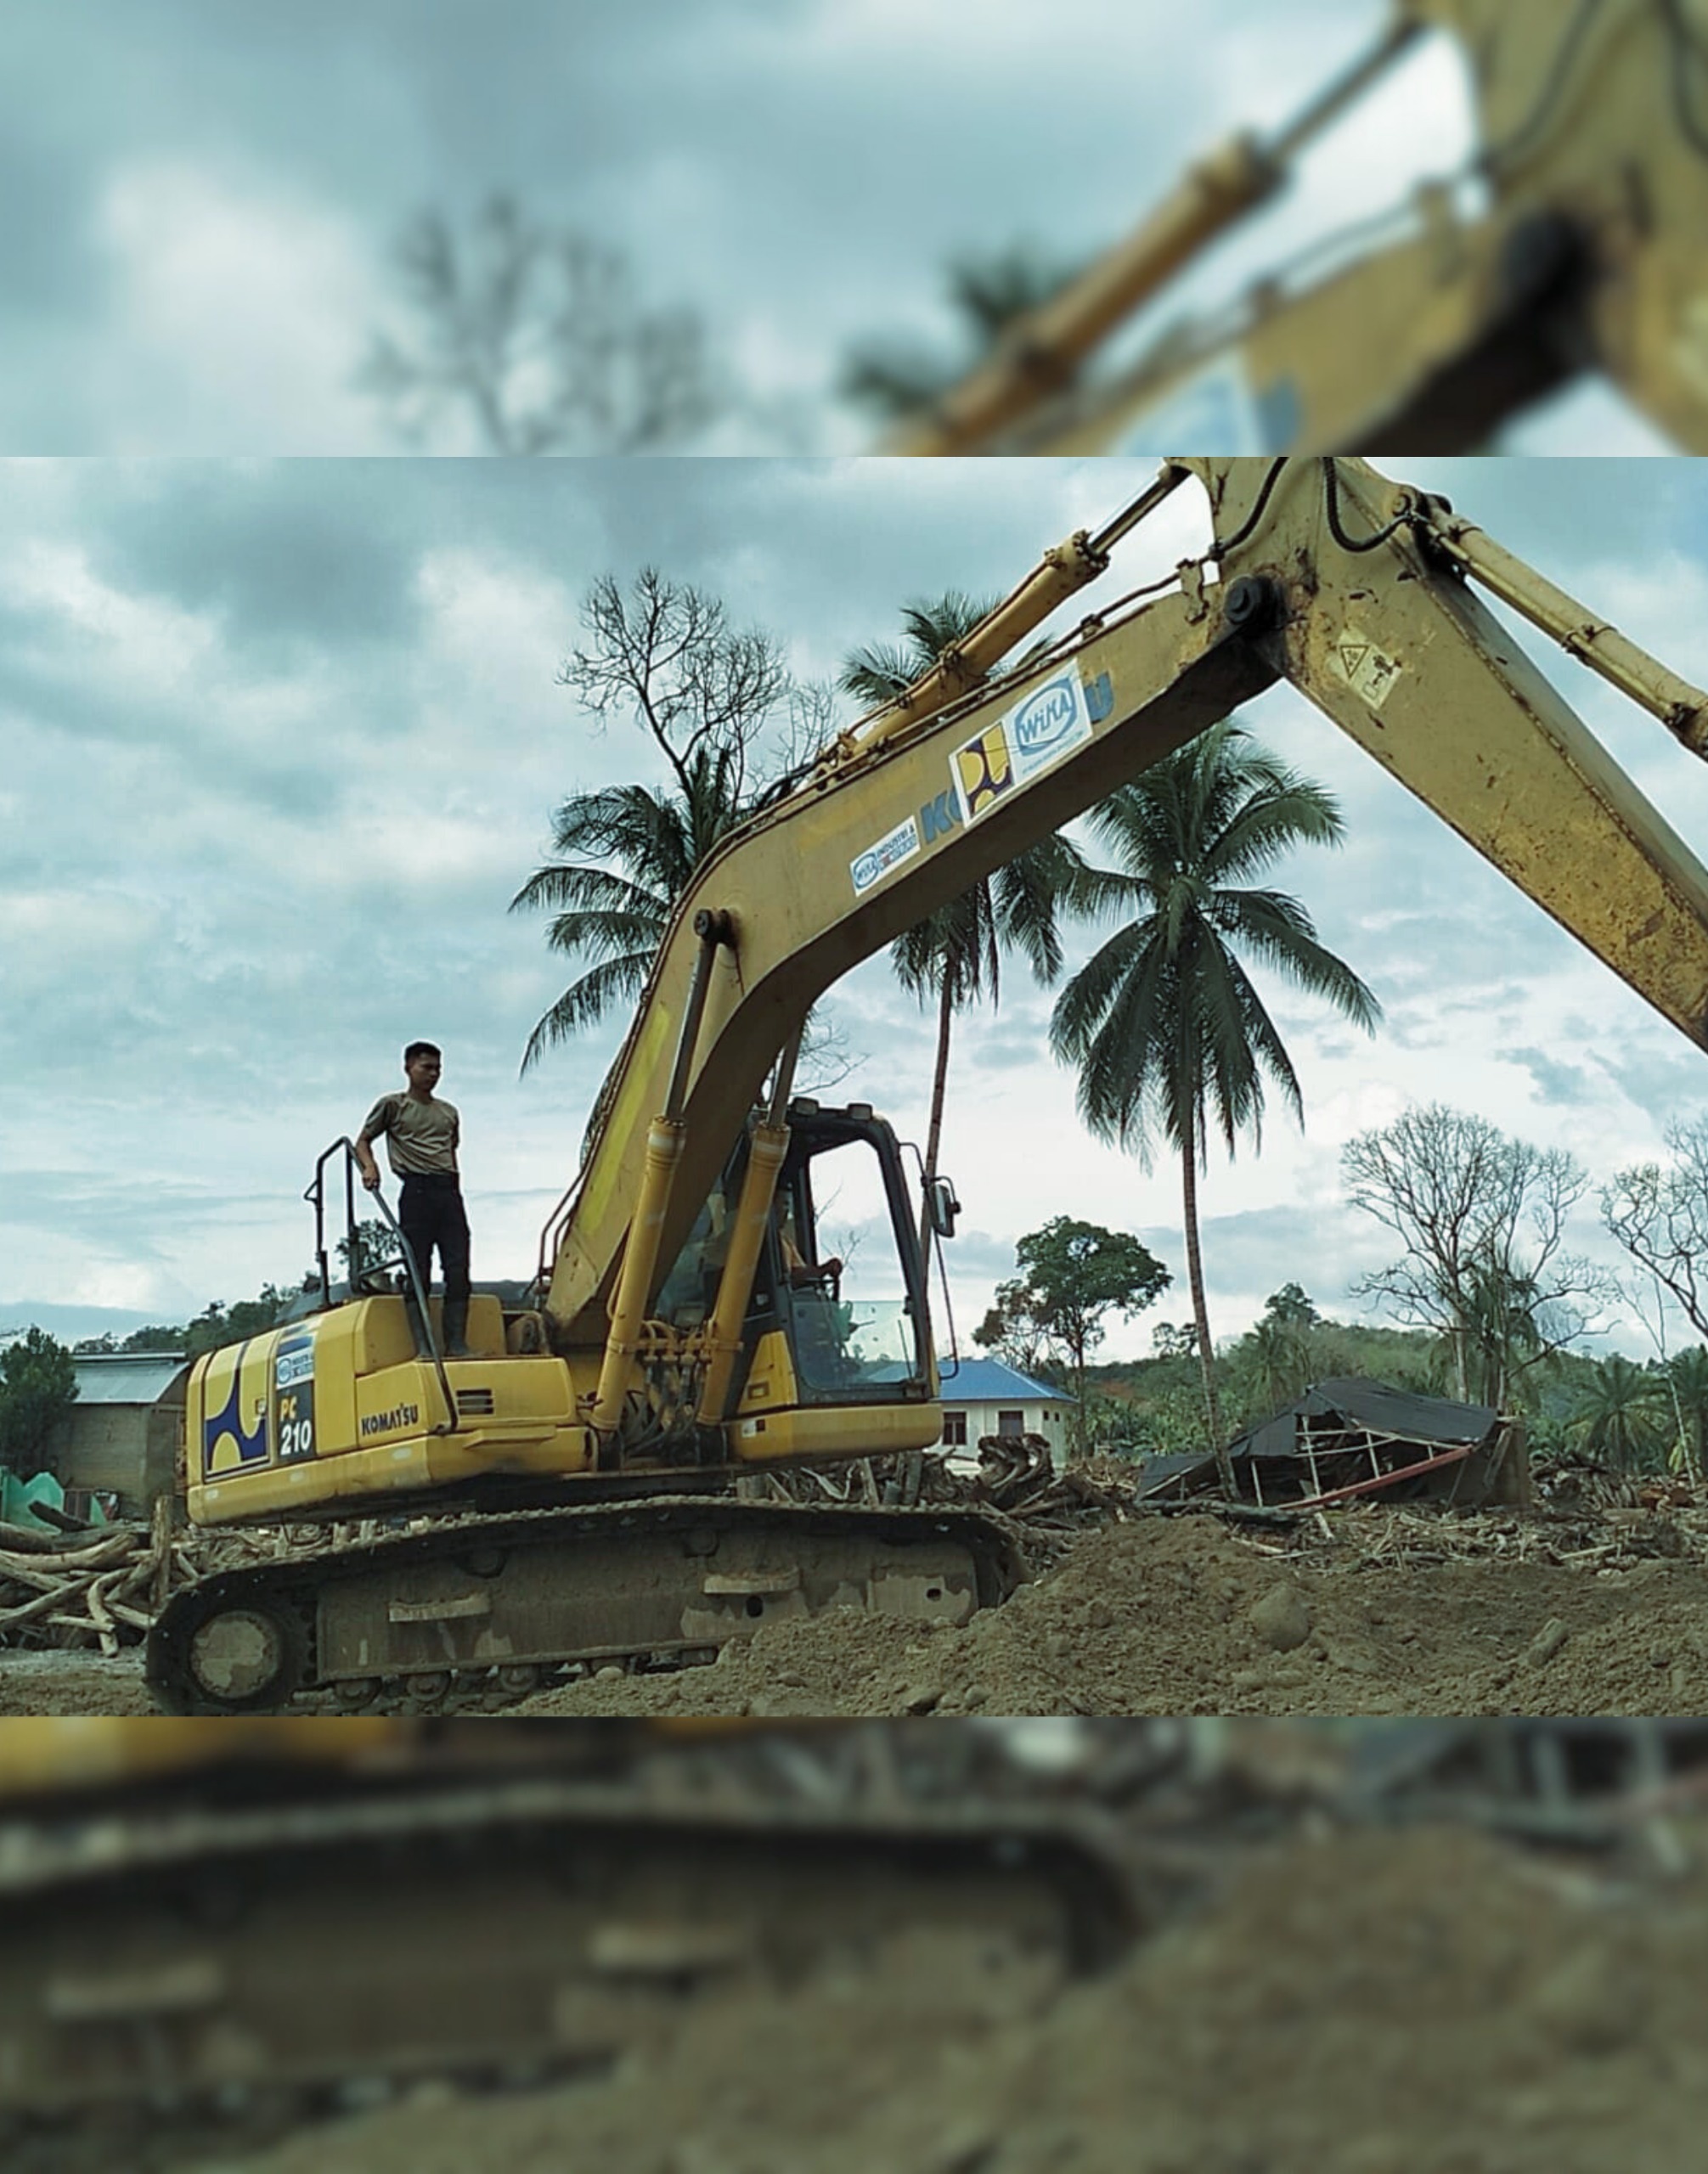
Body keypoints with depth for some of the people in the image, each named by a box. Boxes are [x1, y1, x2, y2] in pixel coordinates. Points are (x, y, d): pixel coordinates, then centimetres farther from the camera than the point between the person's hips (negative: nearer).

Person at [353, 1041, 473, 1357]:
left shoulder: (449, 1112, 21)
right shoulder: (393, 1105, 7)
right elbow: (363, 1141, 10)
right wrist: (369, 1167, -10)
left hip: (449, 1191, 4)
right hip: (416, 1189, -4)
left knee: (458, 1269, -5)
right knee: (418, 1270, -6)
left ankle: (457, 1343, -4)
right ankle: (422, 1346, -6)